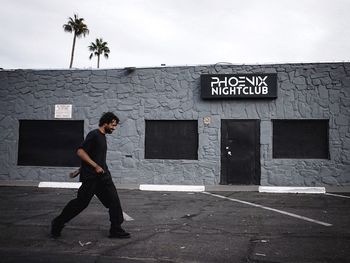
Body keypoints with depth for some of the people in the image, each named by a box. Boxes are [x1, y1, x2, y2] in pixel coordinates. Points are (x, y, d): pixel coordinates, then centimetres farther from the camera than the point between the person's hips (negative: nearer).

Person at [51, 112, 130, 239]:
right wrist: (95, 166, -22)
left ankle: (116, 230, 7)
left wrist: (81, 169, 26)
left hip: (103, 176, 9)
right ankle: (58, 223, 16)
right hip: (91, 177, -9)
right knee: (81, 202, -3)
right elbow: (80, 151, -20)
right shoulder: (94, 135, -11)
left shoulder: (102, 137, 17)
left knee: (114, 201, 2)